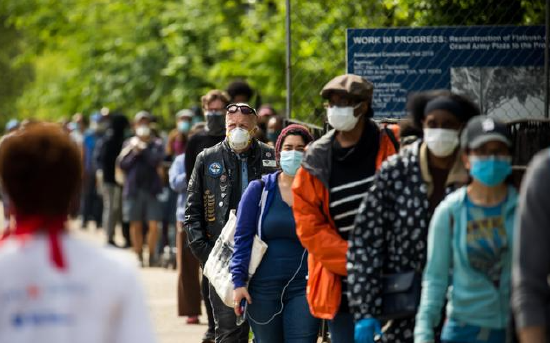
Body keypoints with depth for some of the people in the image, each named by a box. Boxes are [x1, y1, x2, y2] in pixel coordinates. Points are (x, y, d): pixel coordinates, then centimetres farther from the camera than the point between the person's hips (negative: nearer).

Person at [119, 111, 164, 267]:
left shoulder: (156, 144, 6)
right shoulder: (129, 144, 11)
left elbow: (155, 160, -10)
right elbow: (123, 165, 3)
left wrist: (142, 148, -8)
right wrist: (135, 153, -9)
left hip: (152, 189, -2)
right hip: (133, 188, 2)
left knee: (154, 224, -8)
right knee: (135, 225, 5)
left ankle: (152, 254, 3)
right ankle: (138, 255, 13)